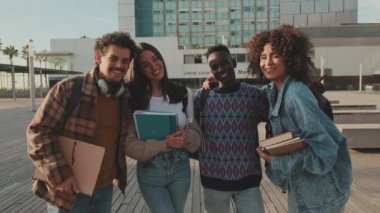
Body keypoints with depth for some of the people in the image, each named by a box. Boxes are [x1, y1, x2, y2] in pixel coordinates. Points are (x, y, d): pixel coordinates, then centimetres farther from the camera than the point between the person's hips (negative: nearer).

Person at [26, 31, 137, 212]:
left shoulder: (126, 97, 1)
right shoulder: (68, 89, -16)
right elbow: (38, 131, -14)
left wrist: (119, 173, 8)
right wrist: (60, 175, -19)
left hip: (105, 188, 5)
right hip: (69, 190, -5)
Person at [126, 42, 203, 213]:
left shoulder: (183, 94, 0)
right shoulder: (134, 100, -9)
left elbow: (197, 134, 4)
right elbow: (130, 144, -12)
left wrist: (186, 137, -19)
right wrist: (164, 144, -23)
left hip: (181, 168, 3)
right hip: (150, 171, -3)